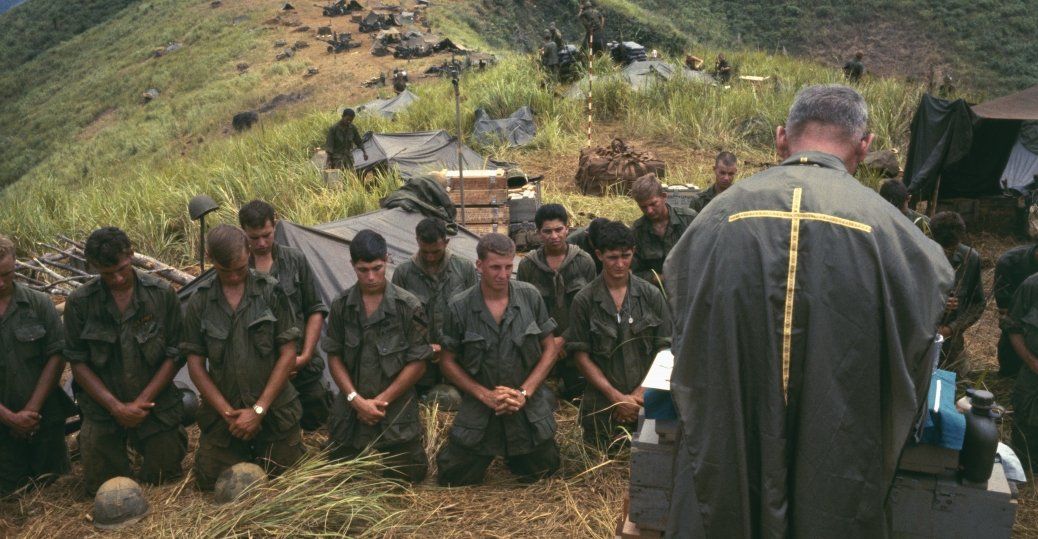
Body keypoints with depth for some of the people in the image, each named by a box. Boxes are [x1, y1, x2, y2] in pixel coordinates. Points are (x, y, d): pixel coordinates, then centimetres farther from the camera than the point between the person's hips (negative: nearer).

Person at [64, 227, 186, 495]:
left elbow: (174, 354, -7)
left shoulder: (162, 293, -10)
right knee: (101, 489, 6)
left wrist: (143, 402, -13)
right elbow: (78, 362, -6)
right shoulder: (79, 302, -9)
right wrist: (116, 407, -14)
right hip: (102, 410, 1)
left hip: (156, 404, 0)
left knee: (163, 482, 8)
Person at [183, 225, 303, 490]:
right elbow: (195, 364, 0)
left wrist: (258, 411, -12)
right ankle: (243, 449, 29)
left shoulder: (271, 292, -8)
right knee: (212, 480, 0)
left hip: (273, 407, -1)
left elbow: (288, 354, -7)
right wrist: (227, 413, -9)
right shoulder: (200, 302, -3)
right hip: (222, 411, 2)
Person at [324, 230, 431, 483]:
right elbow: (334, 357, 2)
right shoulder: (341, 306, -3)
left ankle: (414, 442, 31)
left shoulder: (408, 306, -12)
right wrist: (357, 400, -11)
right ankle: (364, 451, 41)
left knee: (404, 475, 0)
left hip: (396, 410, -3)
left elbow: (417, 362, -9)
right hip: (351, 409, 3)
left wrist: (382, 401, -12)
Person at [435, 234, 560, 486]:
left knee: (543, 473, 14)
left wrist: (524, 392, -11)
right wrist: (486, 395, -12)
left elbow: (549, 349, 0)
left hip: (530, 410, 1)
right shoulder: (460, 308, -11)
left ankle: (513, 455, 45)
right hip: (479, 413, -1)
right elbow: (448, 362, -2)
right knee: (451, 481, 5)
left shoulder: (530, 297, -7)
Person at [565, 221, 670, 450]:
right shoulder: (584, 301, -4)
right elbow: (581, 356, -4)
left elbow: (664, 349, 1)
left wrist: (640, 393, -9)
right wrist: (617, 397, -11)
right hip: (603, 407, -1)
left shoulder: (651, 295, 0)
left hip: (646, 403, 1)